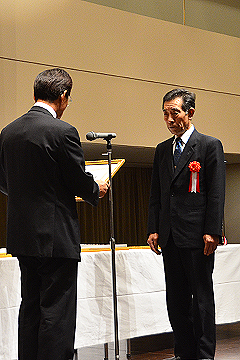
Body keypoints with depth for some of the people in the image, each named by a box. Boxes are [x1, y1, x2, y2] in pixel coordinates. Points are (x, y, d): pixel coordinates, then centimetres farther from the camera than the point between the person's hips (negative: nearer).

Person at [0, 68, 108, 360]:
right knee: (57, 312, -2)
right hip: (57, 237, -7)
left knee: (30, 308, 15)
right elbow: (80, 181, -11)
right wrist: (97, 190, 11)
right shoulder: (62, 131, -15)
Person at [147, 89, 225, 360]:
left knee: (202, 297, 0)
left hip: (196, 236, -6)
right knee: (176, 298, 8)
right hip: (170, 236, 6)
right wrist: (154, 229, 8)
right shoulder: (162, 150, 16)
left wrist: (212, 232, -12)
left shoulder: (210, 146, -1)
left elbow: (216, 193, -6)